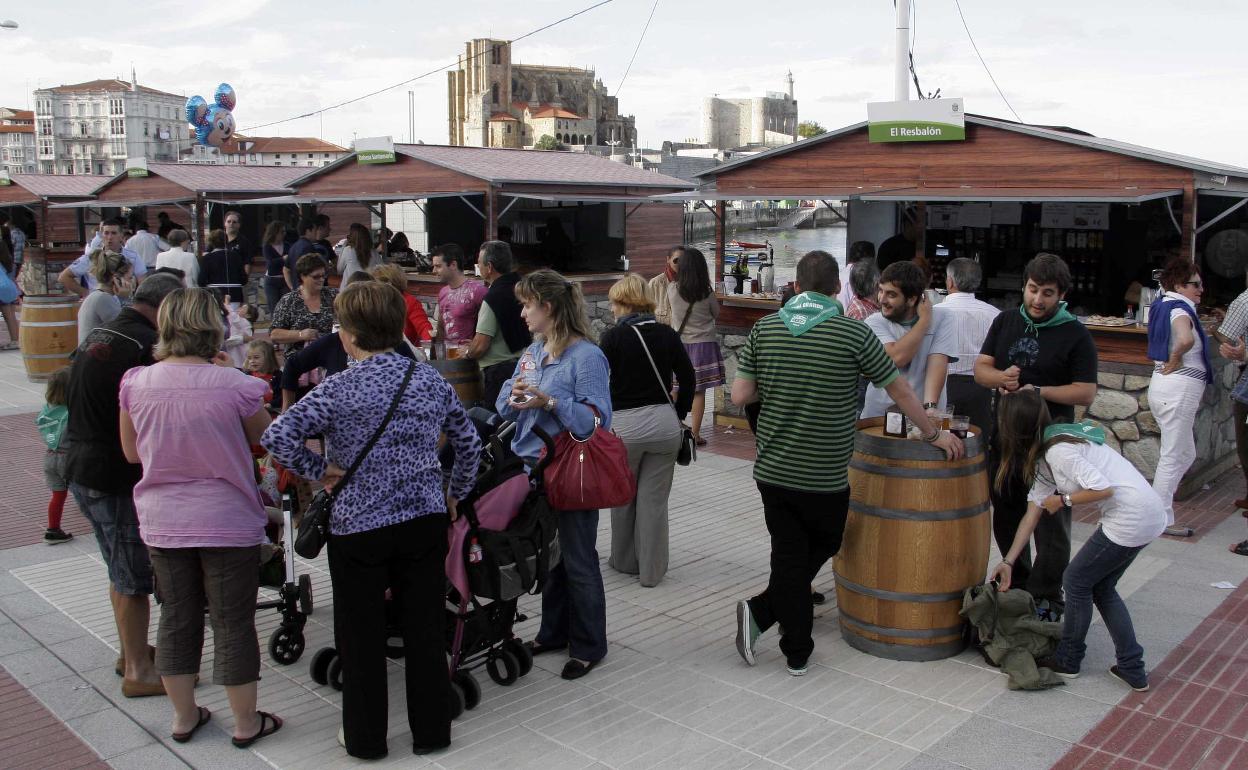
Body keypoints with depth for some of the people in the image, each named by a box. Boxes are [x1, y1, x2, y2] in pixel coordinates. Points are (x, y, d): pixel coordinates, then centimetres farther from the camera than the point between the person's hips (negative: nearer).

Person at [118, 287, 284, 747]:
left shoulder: (135, 385, -7)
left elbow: (132, 452, 7)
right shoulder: (234, 386, -19)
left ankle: (184, 716, 33)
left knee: (177, 617, 19)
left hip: (161, 522, 4)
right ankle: (246, 723, 23)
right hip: (228, 521, -3)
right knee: (233, 623, 10)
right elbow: (264, 441, 0)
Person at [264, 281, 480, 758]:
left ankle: (365, 738, 26)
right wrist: (455, 494, 20)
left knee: (361, 637, 12)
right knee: (426, 629, 13)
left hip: (359, 527, -3)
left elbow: (276, 437, -20)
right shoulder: (430, 380, 1)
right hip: (426, 520, 4)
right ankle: (431, 731, 25)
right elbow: (469, 442, 8)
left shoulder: (339, 390, -13)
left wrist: (318, 471, -6)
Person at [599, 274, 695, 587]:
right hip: (664, 423, 3)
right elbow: (687, 379, 5)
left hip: (624, 426, -3)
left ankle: (625, 561, 30)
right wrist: (678, 416, 15)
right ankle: (652, 570, 16)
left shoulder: (614, 336, -7)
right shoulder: (667, 334, 3)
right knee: (654, 501, 9)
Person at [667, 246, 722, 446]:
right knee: (699, 392, 3)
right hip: (703, 344, -1)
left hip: (679, 343, 1)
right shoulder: (707, 292, -9)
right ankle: (695, 434, 5)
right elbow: (716, 313, 6)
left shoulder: (672, 290, -7)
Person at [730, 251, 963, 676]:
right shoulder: (853, 333, -9)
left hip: (772, 471, 3)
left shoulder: (764, 329, -1)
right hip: (826, 477, -3)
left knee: (789, 557, 11)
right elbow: (899, 390, 0)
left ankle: (797, 655, 12)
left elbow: (740, 396, -2)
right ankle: (761, 611, 13)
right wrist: (934, 434, 13)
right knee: (822, 548, 19)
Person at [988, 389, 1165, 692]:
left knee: (1076, 580, 6)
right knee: (1101, 587, 19)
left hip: (1132, 517, -10)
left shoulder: (1058, 451, -17)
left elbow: (1103, 488, -24)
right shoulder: (1042, 455, 14)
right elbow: (1033, 513, 15)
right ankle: (1132, 669, 22)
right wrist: (1008, 562, 14)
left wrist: (1062, 500, -8)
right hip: (1150, 515, 10)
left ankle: (1068, 660, 22)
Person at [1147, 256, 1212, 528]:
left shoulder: (1163, 306, 13)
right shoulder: (1181, 309, -14)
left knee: (1185, 454, 19)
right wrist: (1174, 362, -19)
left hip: (1163, 385, 9)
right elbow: (1185, 339, -36)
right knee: (1173, 457, -1)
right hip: (1180, 387, -9)